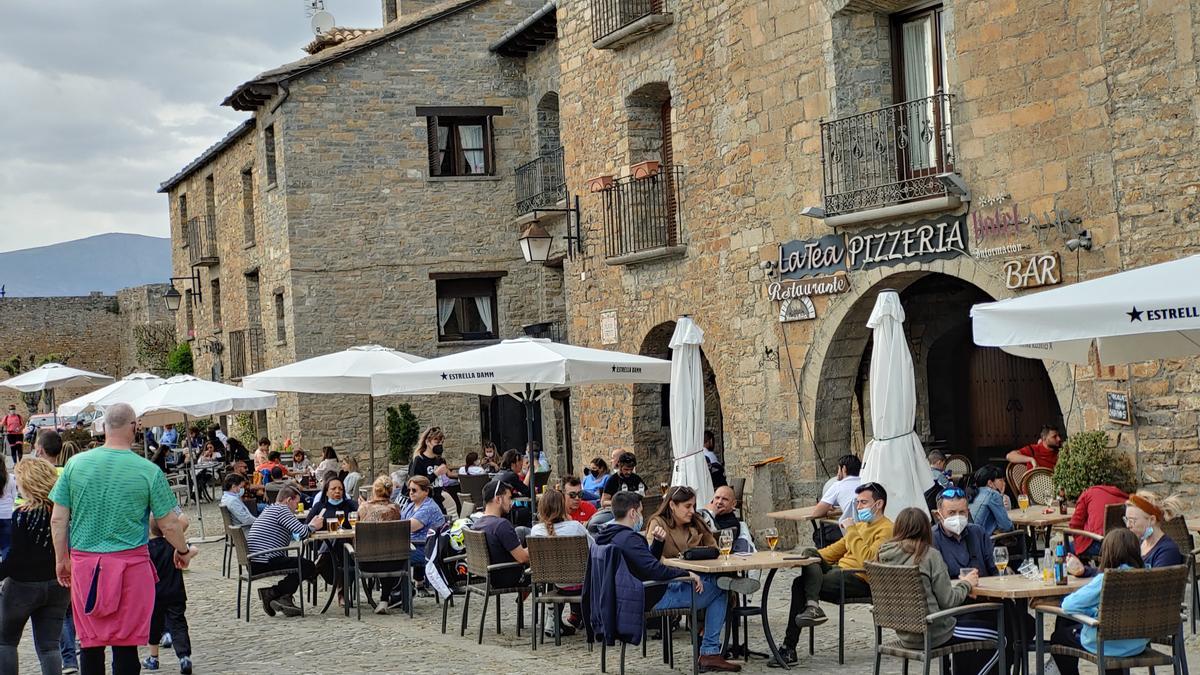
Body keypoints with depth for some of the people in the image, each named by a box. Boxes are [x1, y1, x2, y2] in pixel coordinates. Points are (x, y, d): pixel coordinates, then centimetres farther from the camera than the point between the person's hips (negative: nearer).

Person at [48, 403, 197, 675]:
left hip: (84, 563, 2)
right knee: (126, 644, 3)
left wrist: (61, 559, 17)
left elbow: (58, 519, 4)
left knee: (90, 642, 11)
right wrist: (184, 551, 18)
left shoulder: (75, 464, 1)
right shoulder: (148, 471, -6)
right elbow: (169, 524, 0)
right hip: (131, 565, -2)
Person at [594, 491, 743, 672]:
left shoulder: (606, 537, 8)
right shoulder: (629, 538, -24)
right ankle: (710, 653, -3)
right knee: (719, 589, -7)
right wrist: (687, 574, -20)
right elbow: (654, 570, -32)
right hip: (654, 599, -11)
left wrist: (657, 542, 2)